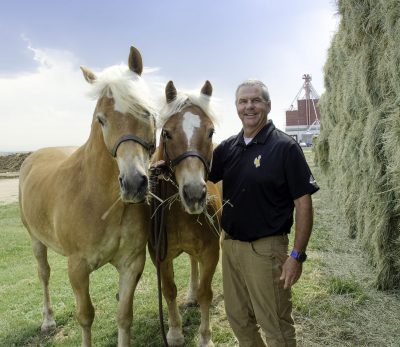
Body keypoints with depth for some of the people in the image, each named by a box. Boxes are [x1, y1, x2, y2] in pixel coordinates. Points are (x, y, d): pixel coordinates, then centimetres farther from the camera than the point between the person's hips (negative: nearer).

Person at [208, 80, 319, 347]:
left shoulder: (285, 147, -12)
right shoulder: (228, 147, 5)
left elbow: (303, 203, -13)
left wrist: (297, 255, -18)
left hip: (266, 248, -6)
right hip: (230, 245, 6)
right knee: (238, 319, 22)